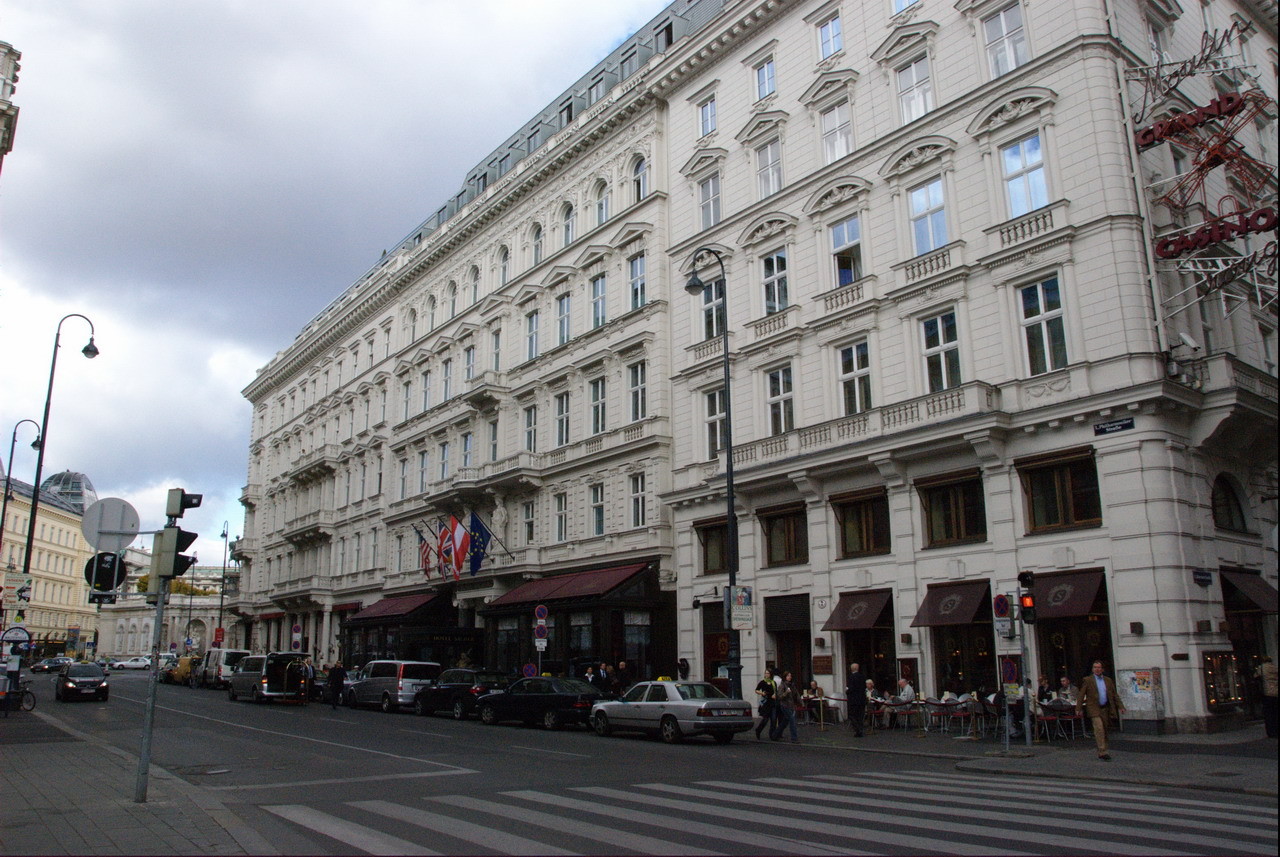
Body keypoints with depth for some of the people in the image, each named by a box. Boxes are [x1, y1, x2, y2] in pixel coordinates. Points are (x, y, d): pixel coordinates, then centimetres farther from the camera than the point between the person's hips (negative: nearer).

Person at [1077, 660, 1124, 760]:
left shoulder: (1108, 680, 12)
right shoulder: (1087, 680, 0)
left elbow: (1114, 695, 15)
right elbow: (1081, 695, -2)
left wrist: (1120, 706, 6)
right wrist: (1078, 708, -8)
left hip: (1105, 709, 4)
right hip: (1094, 708, -4)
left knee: (1104, 730, 9)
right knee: (1099, 728, -18)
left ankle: (1101, 752, 22)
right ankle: (1103, 752, -17)